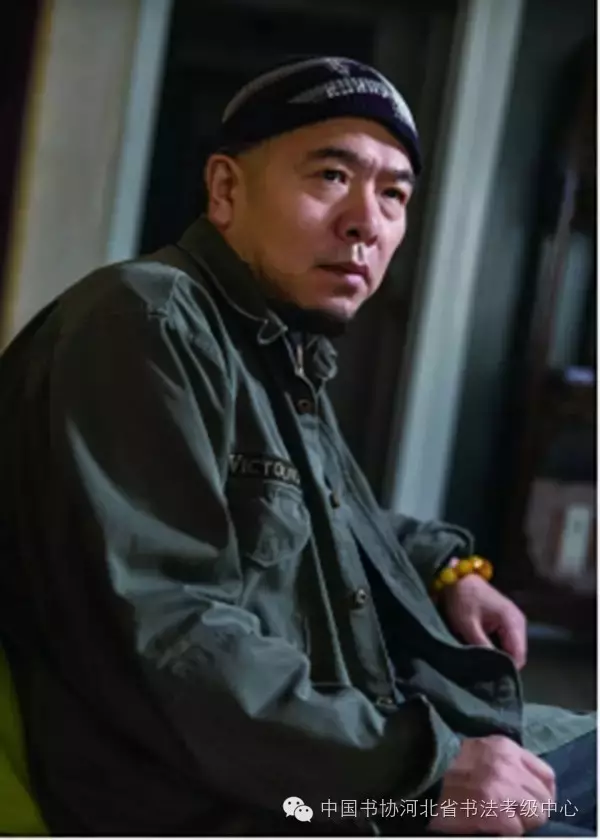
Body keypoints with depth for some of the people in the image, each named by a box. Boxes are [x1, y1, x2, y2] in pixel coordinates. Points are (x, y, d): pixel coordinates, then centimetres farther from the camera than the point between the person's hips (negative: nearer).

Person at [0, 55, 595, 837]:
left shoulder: (289, 350, 13)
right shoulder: (146, 326, -17)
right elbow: (162, 638, -26)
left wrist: (448, 567, 13)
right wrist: (425, 767, -24)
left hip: (373, 742, 10)